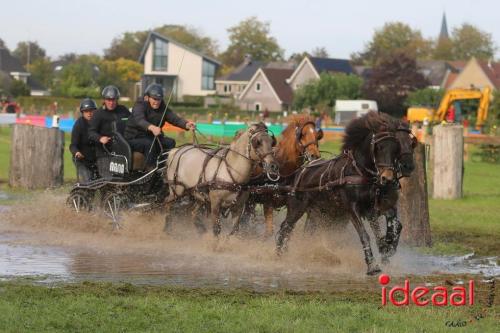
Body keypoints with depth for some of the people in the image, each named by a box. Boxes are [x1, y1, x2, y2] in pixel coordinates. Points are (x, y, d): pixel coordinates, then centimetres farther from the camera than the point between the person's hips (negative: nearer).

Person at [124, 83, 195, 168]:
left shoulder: (163, 108, 2)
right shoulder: (140, 106, -17)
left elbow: (174, 119, -14)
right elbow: (139, 120, -38)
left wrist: (186, 125, -37)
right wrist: (152, 127, -60)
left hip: (150, 137, 6)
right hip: (134, 138, -6)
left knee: (170, 142, -15)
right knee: (149, 144, -35)